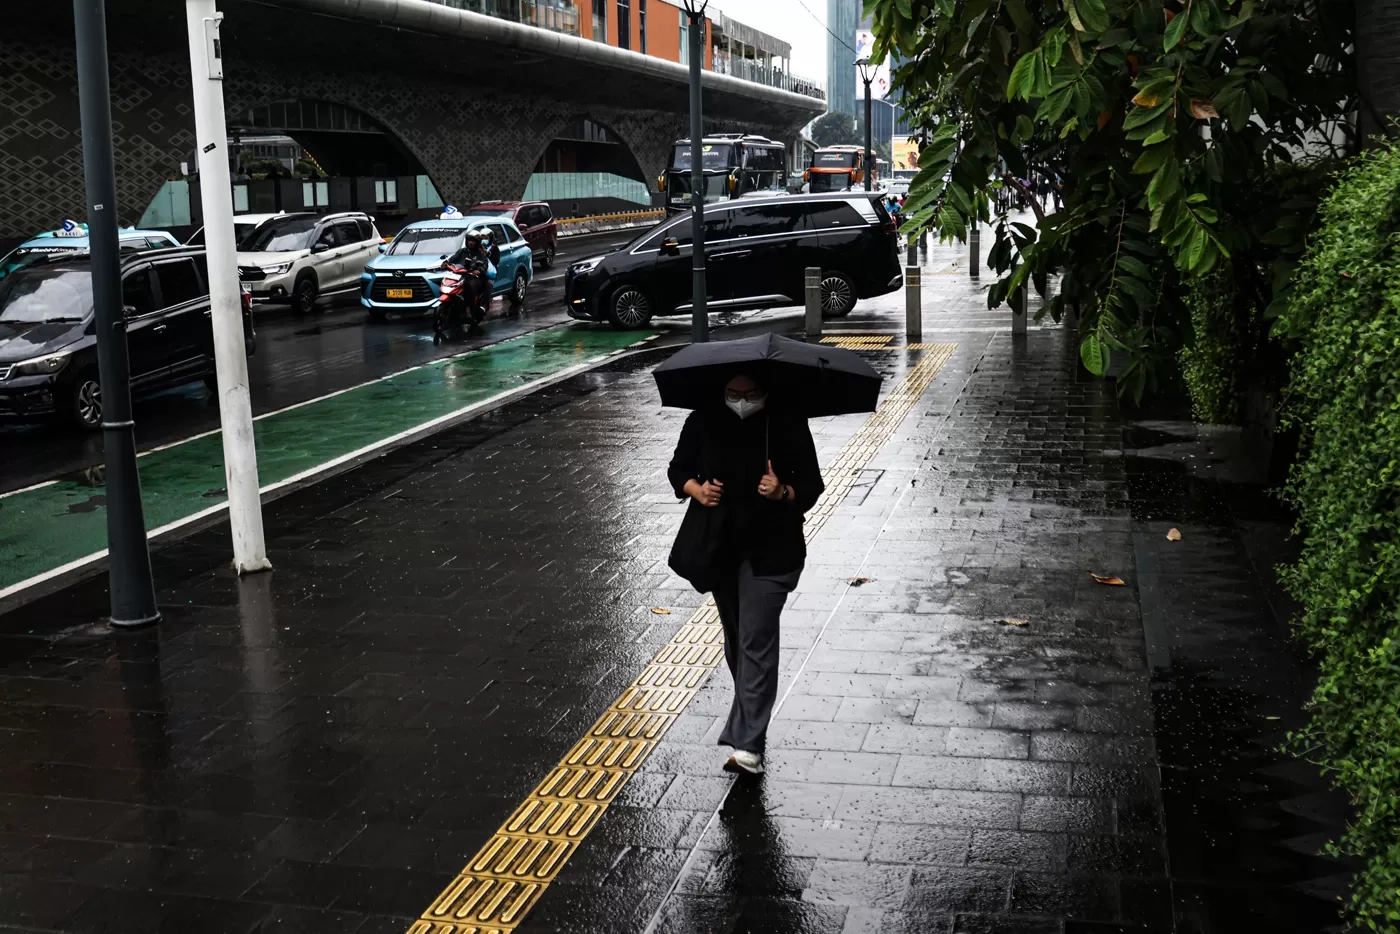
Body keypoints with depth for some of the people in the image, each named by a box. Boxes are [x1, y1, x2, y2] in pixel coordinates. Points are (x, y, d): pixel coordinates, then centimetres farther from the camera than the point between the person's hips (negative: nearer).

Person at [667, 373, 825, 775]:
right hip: (718, 547, 4)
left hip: (769, 551, -4)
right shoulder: (702, 423, -4)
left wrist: (784, 493, -28)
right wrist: (696, 489, -15)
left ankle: (747, 745, -10)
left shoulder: (788, 426, -11)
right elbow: (678, 468, 7)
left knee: (756, 641, -10)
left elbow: (812, 486, -7)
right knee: (735, 637, 18)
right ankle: (749, 718, 40)